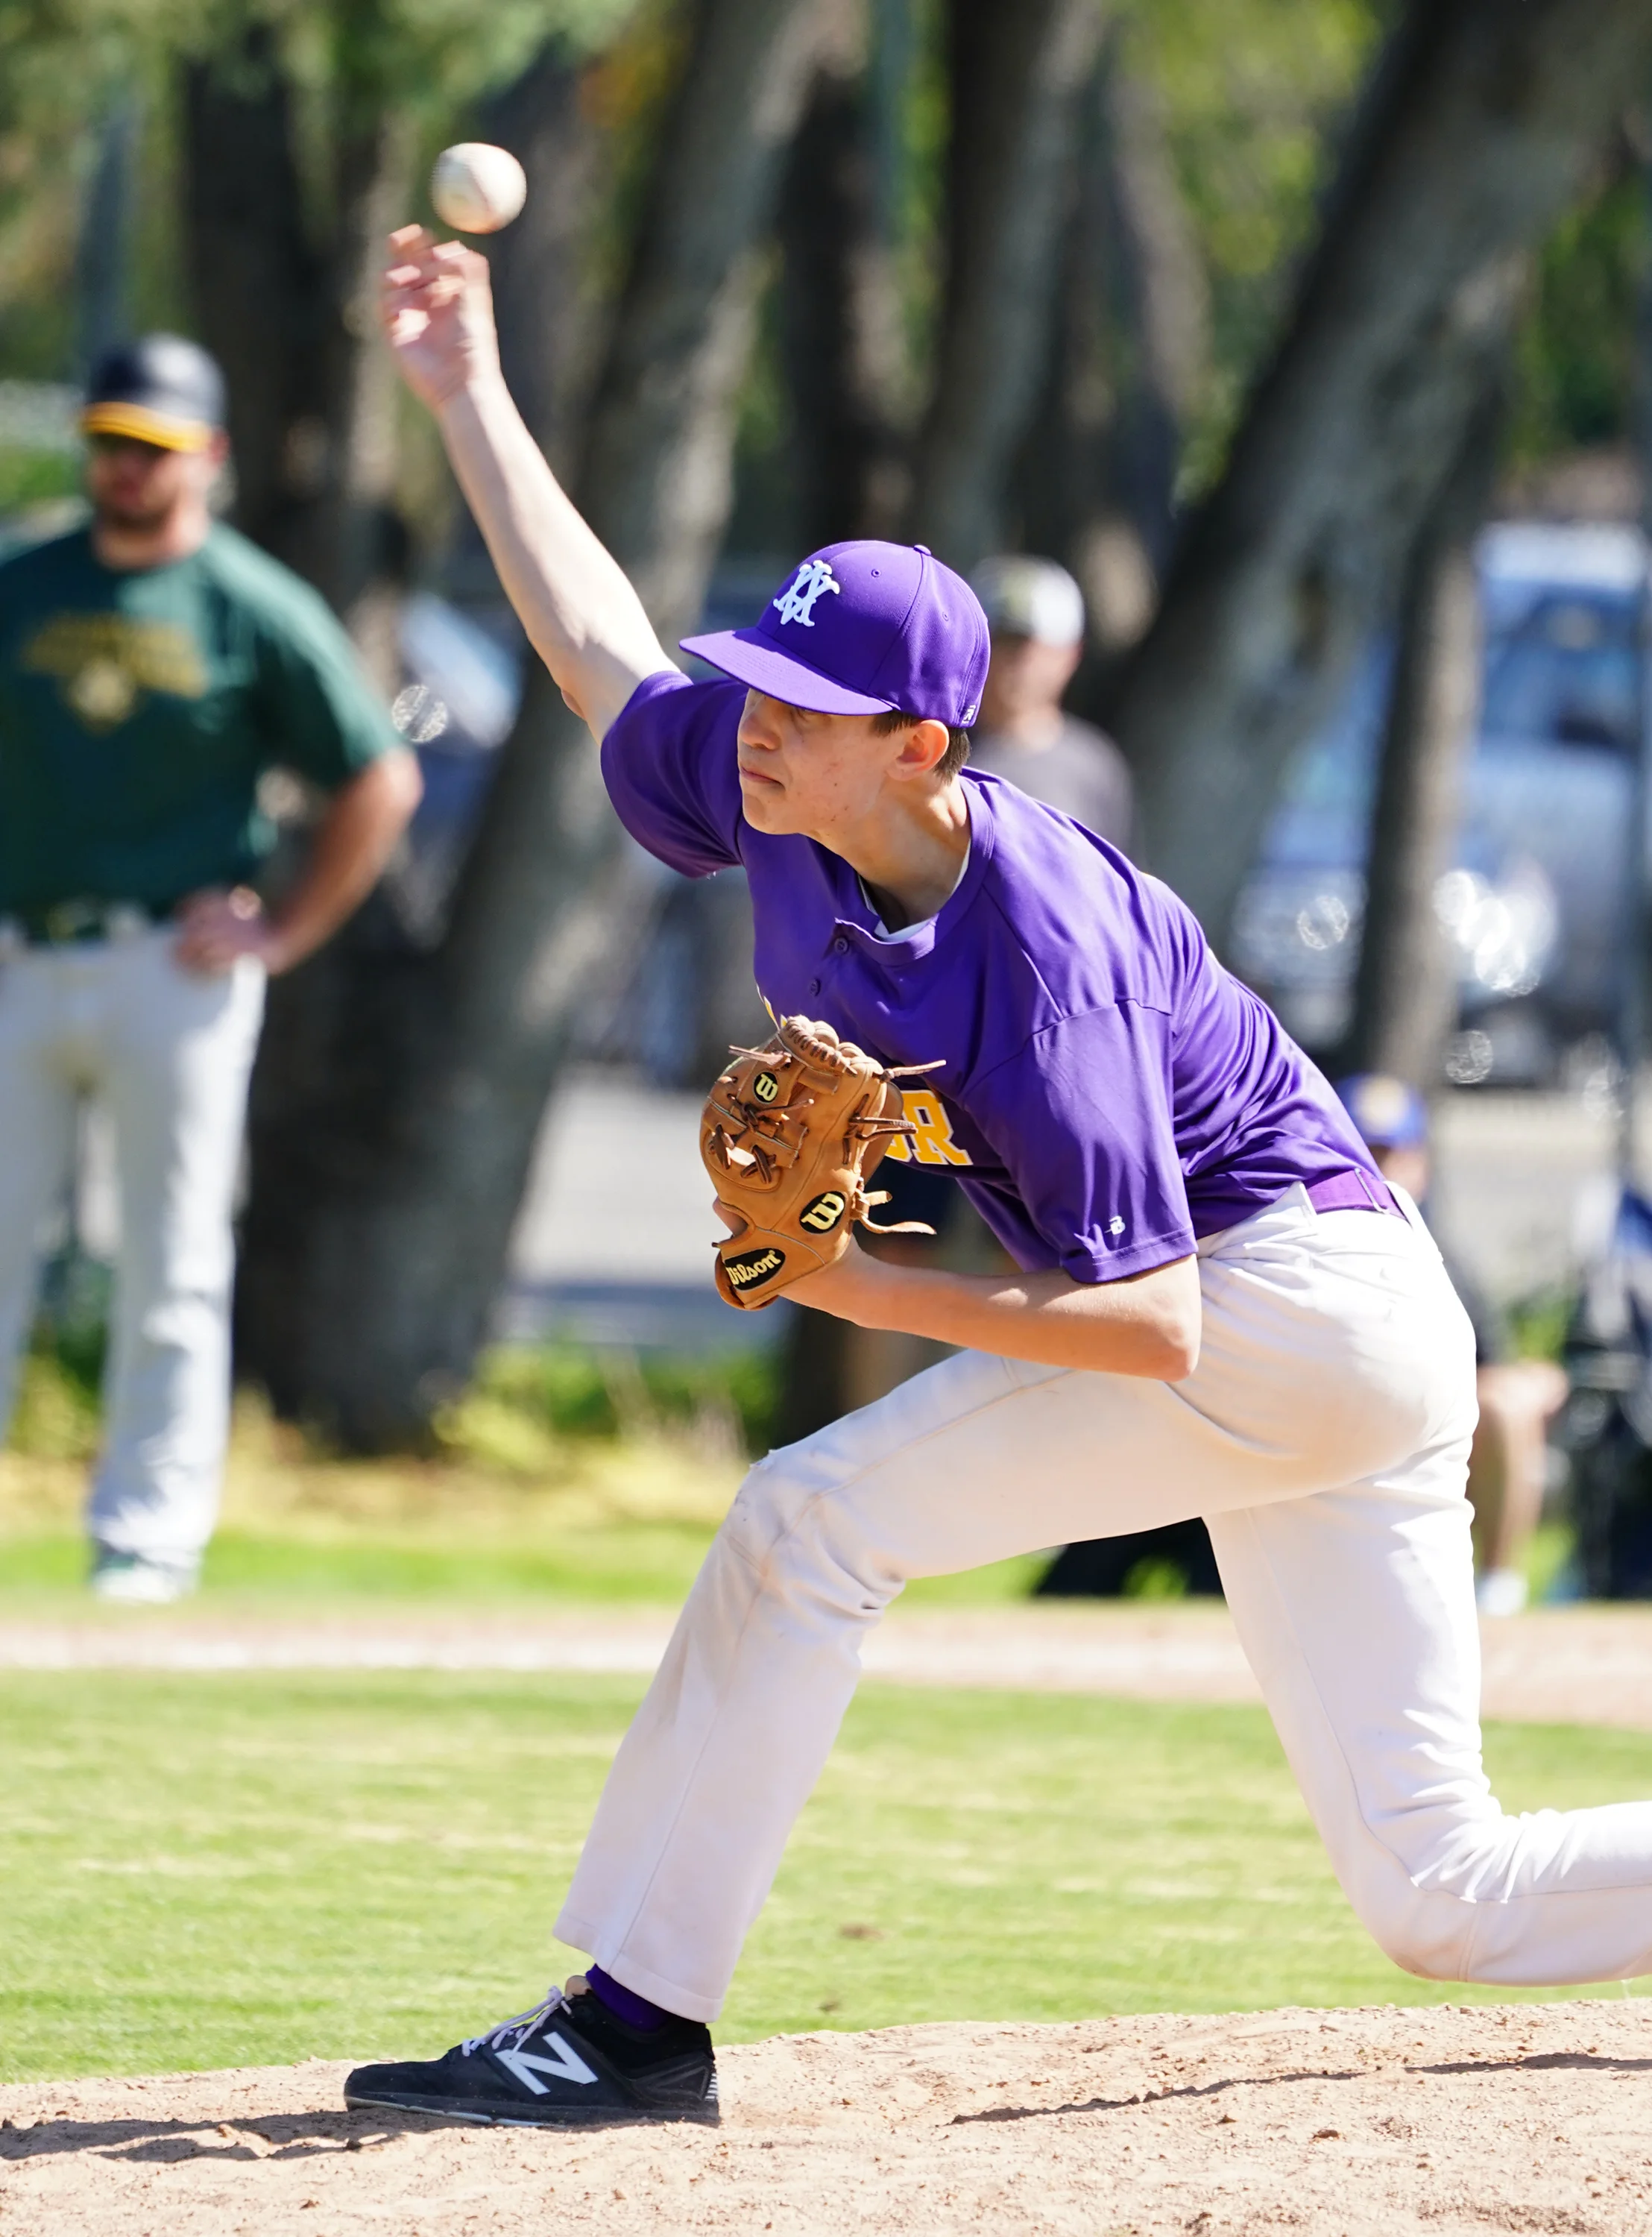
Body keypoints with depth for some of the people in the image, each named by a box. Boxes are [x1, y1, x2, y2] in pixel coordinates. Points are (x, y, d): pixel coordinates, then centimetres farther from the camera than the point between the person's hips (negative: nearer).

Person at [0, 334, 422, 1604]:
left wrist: (285, 936, -3)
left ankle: (146, 1537, 2)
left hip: (172, 965, -3)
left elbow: (383, 782, 2)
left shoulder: (257, 611, 0)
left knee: (172, 1271, -1)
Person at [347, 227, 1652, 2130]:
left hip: (1289, 1303, -9)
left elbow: (1153, 1325, -27)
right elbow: (607, 657, 15)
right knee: (1441, 1898, 7)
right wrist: (470, 396, 15)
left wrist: (871, 1291, -27)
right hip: (1350, 1354, 9)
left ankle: (635, 2020, -9)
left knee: (814, 1519, -15)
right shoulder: (788, 812, -3)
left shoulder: (1033, 959, -25)